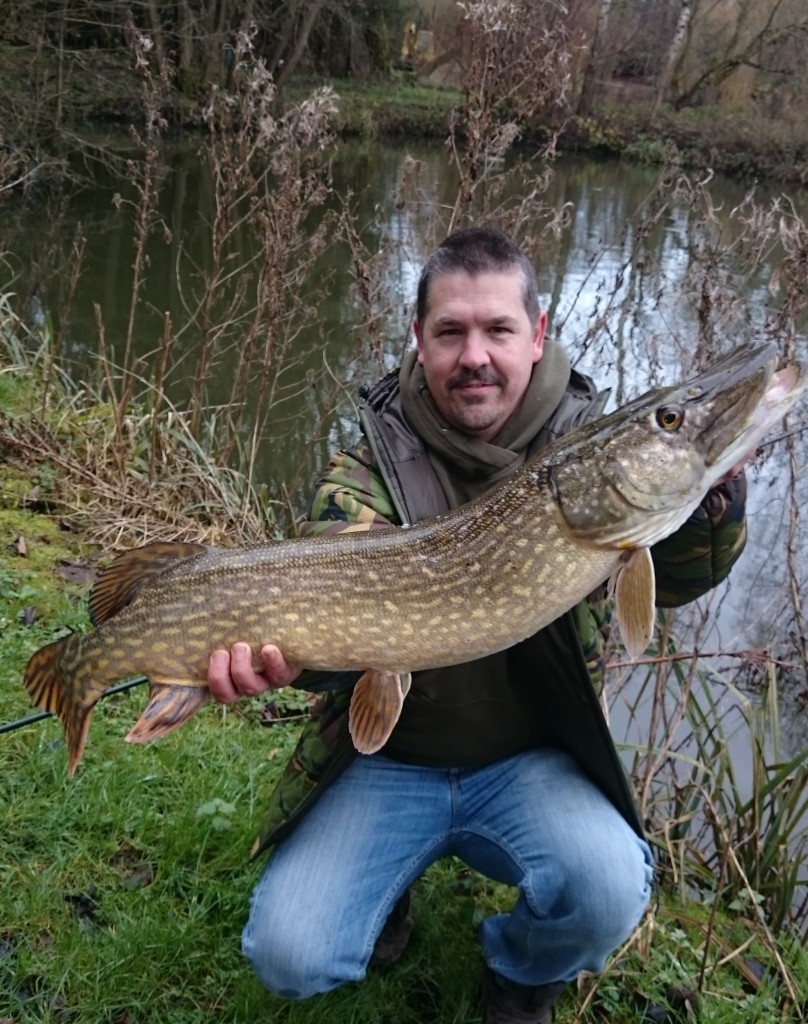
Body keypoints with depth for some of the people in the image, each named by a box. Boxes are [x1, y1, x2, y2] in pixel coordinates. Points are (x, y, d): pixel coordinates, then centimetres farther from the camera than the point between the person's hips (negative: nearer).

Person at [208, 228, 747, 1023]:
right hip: (389, 759, 0)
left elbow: (679, 576, -16)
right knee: (289, 956, -16)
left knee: (609, 892, -27)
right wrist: (286, 649, -44)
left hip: (532, 760, 1)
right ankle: (383, 895, 21)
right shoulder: (369, 467, -8)